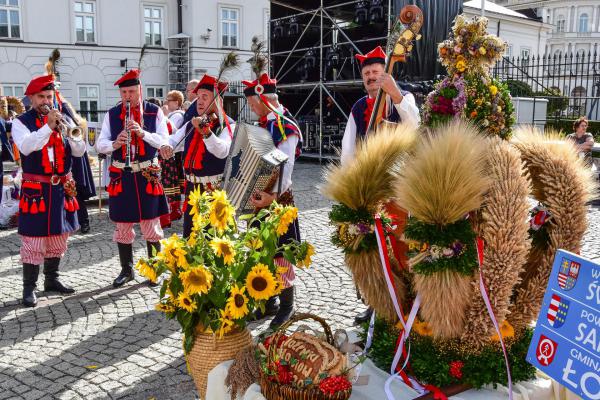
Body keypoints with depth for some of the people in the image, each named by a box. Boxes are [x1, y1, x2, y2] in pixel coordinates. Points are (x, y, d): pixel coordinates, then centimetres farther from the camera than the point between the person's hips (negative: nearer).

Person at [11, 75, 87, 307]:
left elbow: (79, 151, 3)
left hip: (62, 188, 5)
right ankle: (29, 287, 6)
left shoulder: (61, 120, 10)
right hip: (36, 189, -5)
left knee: (58, 238, 13)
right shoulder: (21, 122, -1)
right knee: (33, 240, -4)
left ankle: (51, 280, 28)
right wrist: (48, 126, -25)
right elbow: (25, 147, -21)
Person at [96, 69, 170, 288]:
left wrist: (142, 133, -19)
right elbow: (100, 145, 4)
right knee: (122, 225, 8)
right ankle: (126, 270, 24)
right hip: (121, 176, 2)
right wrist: (114, 143, -17)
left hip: (148, 174, -2)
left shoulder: (154, 111, 2)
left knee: (151, 224, 4)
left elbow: (164, 141, -4)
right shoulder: (111, 114, 7)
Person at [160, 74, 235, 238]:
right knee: (189, 235, 15)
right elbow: (173, 140, 16)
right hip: (192, 188, 6)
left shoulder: (228, 125, -9)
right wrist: (167, 146, -8)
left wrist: (206, 132, -42)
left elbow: (223, 151, -26)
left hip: (215, 190, -6)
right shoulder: (191, 124, 11)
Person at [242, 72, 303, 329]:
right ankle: (269, 302, 28)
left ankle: (286, 305, 15)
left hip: (277, 200, -9)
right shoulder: (262, 125, 12)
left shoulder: (286, 128, -15)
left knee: (279, 252, 1)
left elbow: (285, 167, -24)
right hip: (259, 197, 9)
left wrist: (273, 195, -34)